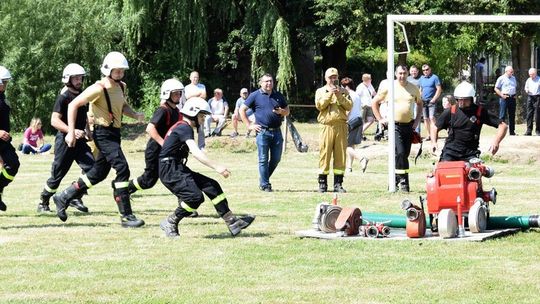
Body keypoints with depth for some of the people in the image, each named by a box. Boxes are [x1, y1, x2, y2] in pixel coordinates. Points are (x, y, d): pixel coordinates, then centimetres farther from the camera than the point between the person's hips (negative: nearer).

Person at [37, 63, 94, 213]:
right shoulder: (64, 97, -12)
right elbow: (54, 121, -20)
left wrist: (87, 131, 18)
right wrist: (72, 131, -29)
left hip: (80, 139, 7)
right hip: (65, 139, -7)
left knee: (91, 167, -11)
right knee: (57, 174, 1)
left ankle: (75, 197, 0)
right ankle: (43, 203, 19)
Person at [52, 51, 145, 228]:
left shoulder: (121, 87, 8)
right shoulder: (99, 89, -17)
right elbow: (73, 105, -14)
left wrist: (135, 115, 4)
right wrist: (71, 132, -17)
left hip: (114, 133, 9)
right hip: (103, 133, -9)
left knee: (99, 173, 17)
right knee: (122, 169, -17)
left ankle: (63, 198, 31)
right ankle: (126, 216, -14)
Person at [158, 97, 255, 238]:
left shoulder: (185, 128, 17)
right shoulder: (184, 128, -15)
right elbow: (196, 152, -27)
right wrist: (216, 167, -32)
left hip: (178, 169, 10)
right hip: (170, 170, -10)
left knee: (212, 186, 2)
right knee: (195, 197, -23)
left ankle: (232, 222, 0)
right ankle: (169, 222, -5)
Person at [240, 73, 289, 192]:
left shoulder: (278, 96, 15)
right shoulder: (255, 96, 2)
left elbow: (287, 111, 21)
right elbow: (242, 110, 3)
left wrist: (282, 112, -3)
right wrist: (249, 125, -2)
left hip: (277, 132, 4)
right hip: (263, 132, -4)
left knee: (276, 159, 5)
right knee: (263, 159, -2)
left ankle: (264, 180, 23)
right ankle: (265, 185, 5)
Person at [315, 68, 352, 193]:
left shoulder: (343, 91, 15)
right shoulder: (320, 91, 12)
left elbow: (349, 106, 1)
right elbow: (319, 105, -4)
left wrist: (339, 96, -10)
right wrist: (329, 94, -11)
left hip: (341, 126, 1)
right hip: (327, 126, -1)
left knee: (340, 155, 0)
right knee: (324, 155, -4)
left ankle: (338, 184, 3)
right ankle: (322, 183, 1)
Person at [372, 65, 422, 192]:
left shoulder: (414, 88, 8)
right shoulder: (388, 88, -1)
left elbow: (419, 103, 25)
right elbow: (375, 102, 7)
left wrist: (417, 119, 13)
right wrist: (380, 119, 1)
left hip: (409, 125, 4)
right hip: (394, 125, -4)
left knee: (405, 154, 6)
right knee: (400, 153, -17)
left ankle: (395, 181, 15)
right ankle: (403, 182, -14)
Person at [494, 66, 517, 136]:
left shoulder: (513, 78, 16)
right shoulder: (501, 78, -2)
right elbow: (496, 88, -3)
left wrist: (515, 94, 10)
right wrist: (502, 95, -14)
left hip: (512, 98, 6)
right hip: (504, 98, -6)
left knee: (512, 115, 9)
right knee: (502, 115, -7)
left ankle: (512, 131, 15)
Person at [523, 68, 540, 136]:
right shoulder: (528, 80, 13)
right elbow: (526, 87, 25)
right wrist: (526, 90, 1)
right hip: (530, 97, 5)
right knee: (529, 114, 3)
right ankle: (529, 131, 7)